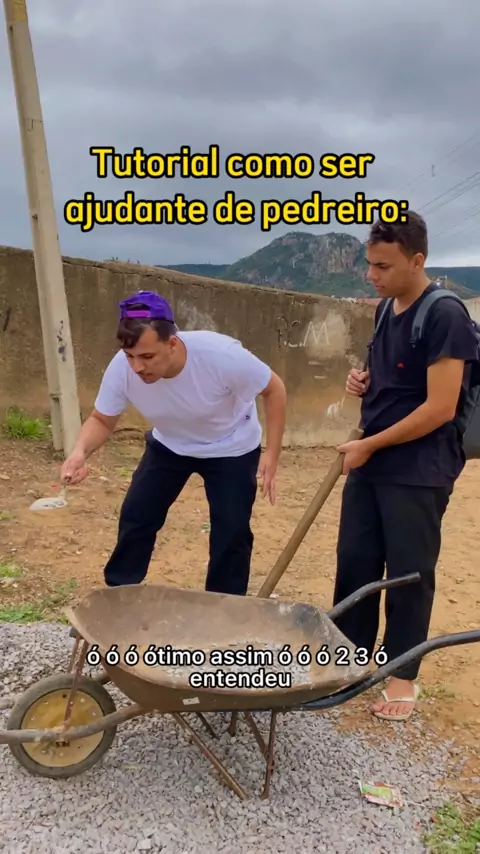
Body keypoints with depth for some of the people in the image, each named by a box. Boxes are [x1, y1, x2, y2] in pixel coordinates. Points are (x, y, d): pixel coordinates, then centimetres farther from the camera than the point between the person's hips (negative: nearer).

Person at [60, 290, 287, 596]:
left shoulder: (222, 355, -38)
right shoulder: (122, 368, -29)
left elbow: (274, 389, -21)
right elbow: (102, 420, -13)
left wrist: (272, 454, -24)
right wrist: (81, 452, -34)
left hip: (232, 448, -2)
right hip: (169, 446, 3)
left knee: (232, 531, -6)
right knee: (136, 516, -1)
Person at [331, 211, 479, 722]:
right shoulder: (385, 310, 9)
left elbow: (439, 408, -20)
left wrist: (368, 445, -14)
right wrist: (364, 383, 2)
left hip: (419, 470, -7)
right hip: (369, 462, 8)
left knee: (408, 573, 5)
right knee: (354, 562, 12)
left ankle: (402, 675, 23)